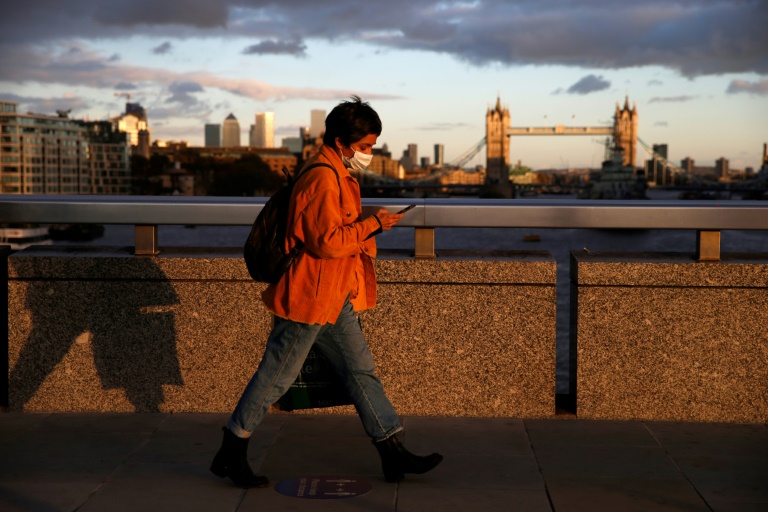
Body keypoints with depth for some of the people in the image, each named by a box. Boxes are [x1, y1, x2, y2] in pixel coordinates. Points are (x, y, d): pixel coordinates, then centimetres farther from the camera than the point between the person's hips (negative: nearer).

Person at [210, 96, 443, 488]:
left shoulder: (338, 175, 15)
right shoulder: (322, 178, -19)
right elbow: (327, 241, -23)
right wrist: (372, 225, -16)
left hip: (333, 299, 10)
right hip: (309, 297, -10)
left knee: (361, 370, 9)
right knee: (276, 376, -1)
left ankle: (394, 455, 14)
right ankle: (230, 454, 12)